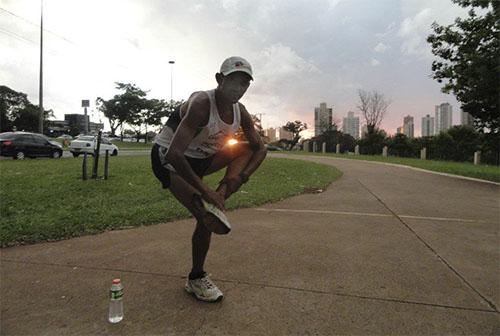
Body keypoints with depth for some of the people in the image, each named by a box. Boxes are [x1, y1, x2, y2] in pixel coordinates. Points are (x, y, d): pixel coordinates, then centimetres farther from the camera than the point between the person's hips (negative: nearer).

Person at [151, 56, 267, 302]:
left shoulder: (240, 112, -7)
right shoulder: (201, 104, -28)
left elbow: (260, 149, 1)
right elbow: (174, 154, -37)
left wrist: (241, 176, -16)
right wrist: (204, 190, -34)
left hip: (199, 159, 7)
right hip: (167, 158, -7)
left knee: (248, 148, -5)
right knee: (204, 218, -18)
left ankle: (220, 198, -17)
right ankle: (195, 280, 6)